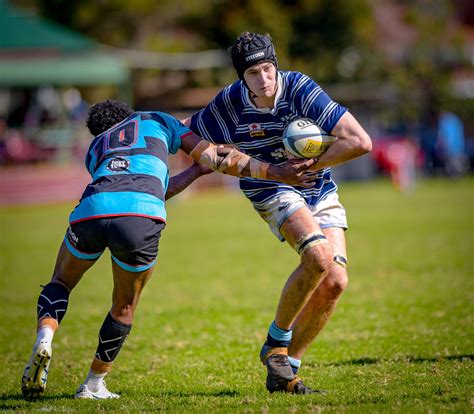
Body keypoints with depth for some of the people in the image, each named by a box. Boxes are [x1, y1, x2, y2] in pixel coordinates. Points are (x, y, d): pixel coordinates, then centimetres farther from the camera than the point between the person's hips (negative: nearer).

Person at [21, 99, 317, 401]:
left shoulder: (93, 150, 38)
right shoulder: (156, 120, 33)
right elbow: (215, 157, 24)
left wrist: (198, 169, 45)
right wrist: (276, 172, 23)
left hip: (91, 209, 2)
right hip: (141, 218, -2)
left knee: (61, 282, 28)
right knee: (124, 307, 23)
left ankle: (44, 339, 0)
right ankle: (94, 385, 29)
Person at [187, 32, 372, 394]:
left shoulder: (300, 88, -21)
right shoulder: (229, 105, -16)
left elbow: (360, 141, -24)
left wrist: (308, 166, -21)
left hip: (320, 191, 2)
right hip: (273, 192, -2)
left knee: (335, 281, -11)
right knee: (319, 256, -30)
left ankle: (285, 372, 3)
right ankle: (276, 340, -9)